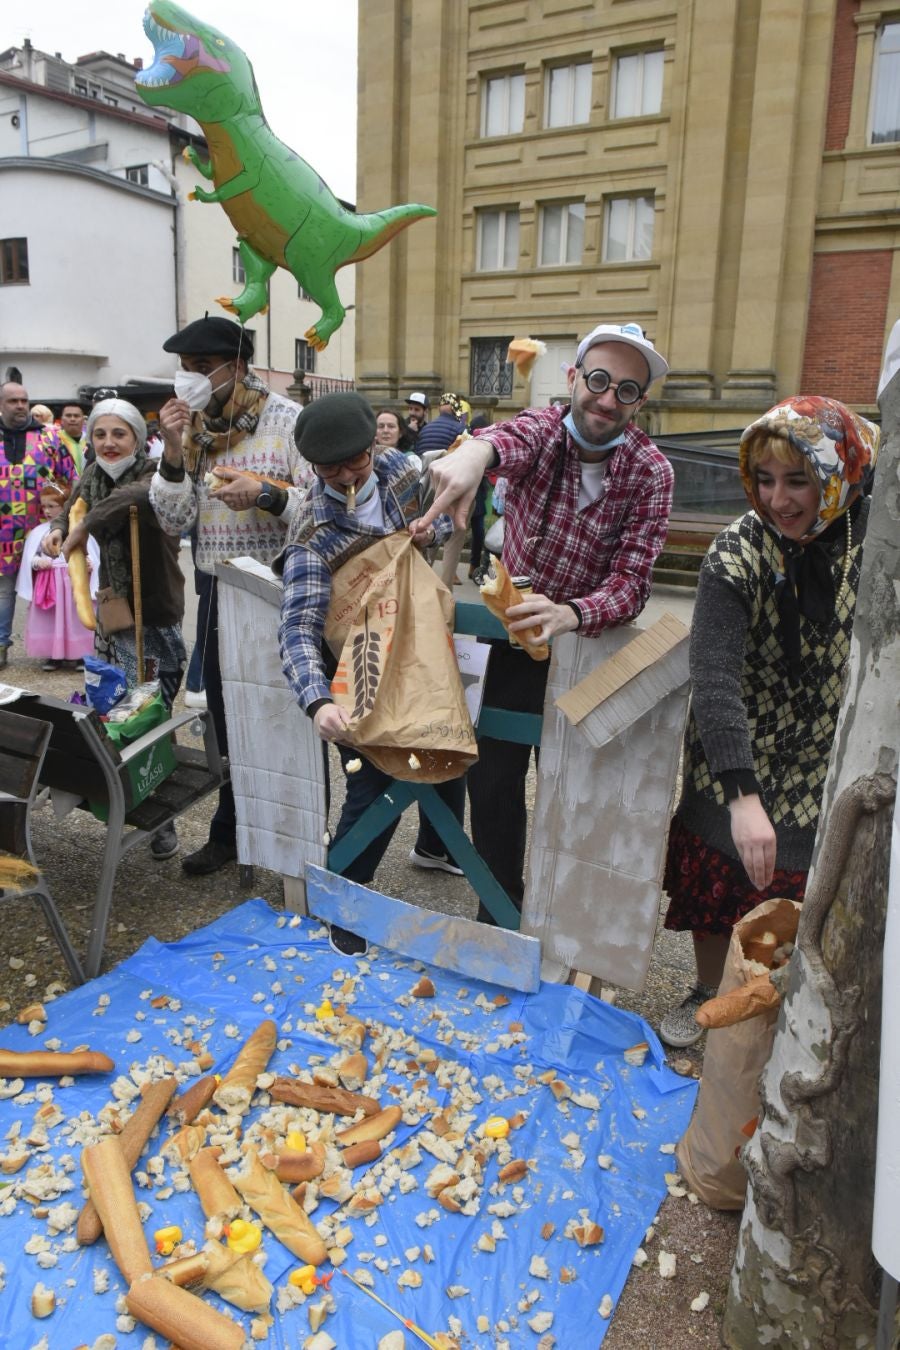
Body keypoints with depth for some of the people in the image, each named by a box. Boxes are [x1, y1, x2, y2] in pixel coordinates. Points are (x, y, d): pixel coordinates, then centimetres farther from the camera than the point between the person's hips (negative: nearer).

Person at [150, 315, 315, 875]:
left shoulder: (287, 420, -11)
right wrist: (174, 453, -11)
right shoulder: (192, 428, 5)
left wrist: (266, 495, -27)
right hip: (221, 591, 6)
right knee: (227, 718, 17)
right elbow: (175, 521, 2)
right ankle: (231, 831, 35)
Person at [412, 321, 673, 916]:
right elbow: (513, 437, -36)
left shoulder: (651, 472, -12)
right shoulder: (545, 428, -9)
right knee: (493, 781, 4)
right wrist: (476, 451, -62)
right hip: (516, 635, 2)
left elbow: (631, 582, -21)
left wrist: (568, 614, -42)